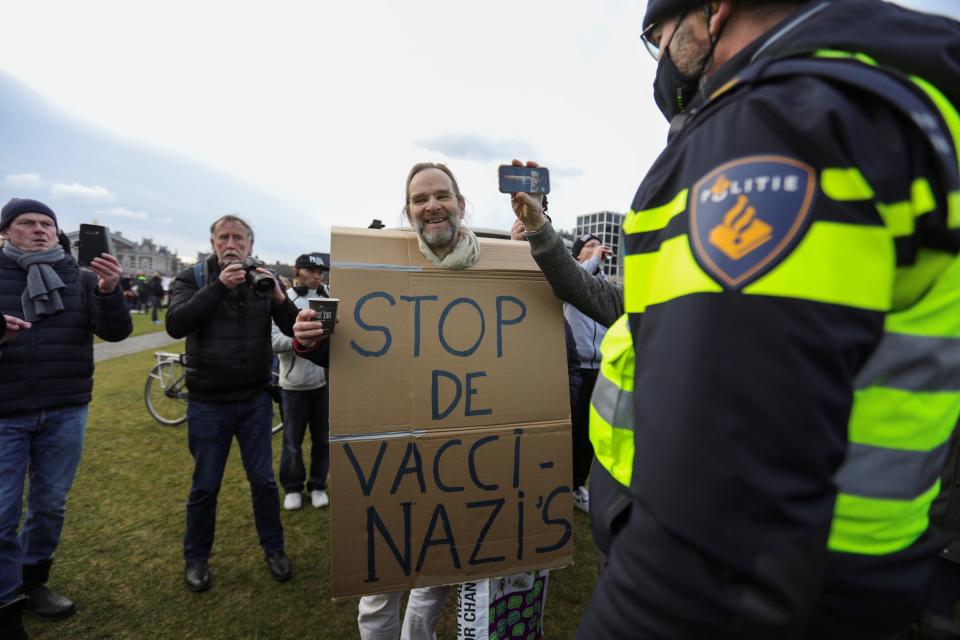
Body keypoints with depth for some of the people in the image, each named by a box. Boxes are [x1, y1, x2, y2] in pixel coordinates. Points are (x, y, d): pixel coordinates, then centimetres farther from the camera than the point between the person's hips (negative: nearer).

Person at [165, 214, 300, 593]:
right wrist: (218, 286, -27)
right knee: (205, 486, 12)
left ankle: (273, 548, 30)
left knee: (263, 480, 11)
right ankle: (196, 557, 34)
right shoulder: (191, 278, -4)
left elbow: (293, 329, -6)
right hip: (207, 402, -1)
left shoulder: (264, 280, 0)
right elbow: (175, 326, -20)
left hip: (255, 400, 1)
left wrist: (279, 297, -24)